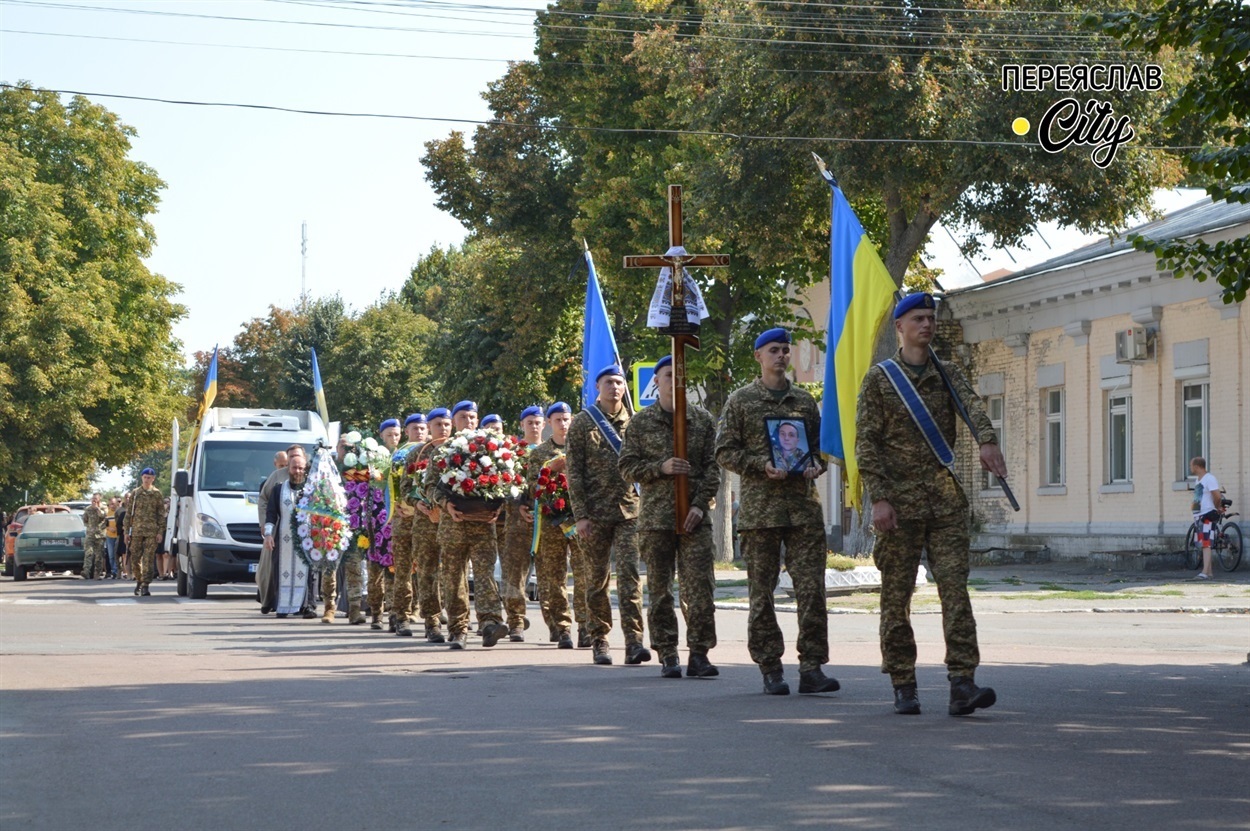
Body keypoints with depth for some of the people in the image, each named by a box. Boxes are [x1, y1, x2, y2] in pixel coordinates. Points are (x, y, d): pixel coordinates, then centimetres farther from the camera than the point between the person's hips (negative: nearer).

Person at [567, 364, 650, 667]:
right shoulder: (582, 422, 3)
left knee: (629, 573, -9)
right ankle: (599, 642, 14)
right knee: (597, 579, 5)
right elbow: (573, 471, -1)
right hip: (595, 513, -1)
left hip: (629, 511, 1)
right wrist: (580, 515, -8)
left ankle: (633, 641, -13)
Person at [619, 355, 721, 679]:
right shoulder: (640, 423, 6)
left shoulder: (703, 419, 8)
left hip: (695, 517, 0)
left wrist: (700, 504, -6)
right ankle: (667, 655, 9)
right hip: (655, 516, 0)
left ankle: (699, 652, -4)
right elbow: (626, 466, 4)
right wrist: (660, 467, -11)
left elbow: (713, 467, 5)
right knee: (659, 588, 2)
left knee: (700, 585, -7)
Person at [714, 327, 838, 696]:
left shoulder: (805, 400, 16)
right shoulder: (741, 400, 5)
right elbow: (725, 451, 1)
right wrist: (762, 465, -13)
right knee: (762, 591, 0)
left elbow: (820, 443, 23)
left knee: (812, 587, -6)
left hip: (804, 504, 3)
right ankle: (770, 669, 7)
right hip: (760, 505, -2)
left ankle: (812, 668, -4)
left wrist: (816, 465, 1)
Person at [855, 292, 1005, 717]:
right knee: (897, 594, 1)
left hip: (947, 500, 2)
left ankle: (962, 684, -13)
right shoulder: (880, 377, 5)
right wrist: (879, 498, -10)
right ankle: (903, 687, 9)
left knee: (955, 586, -8)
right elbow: (866, 442, 0)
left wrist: (987, 441, -30)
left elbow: (973, 407, -8)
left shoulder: (948, 374, 13)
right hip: (900, 501, -2)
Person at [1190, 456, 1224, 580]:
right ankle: (1210, 572, 19)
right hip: (1199, 516, 10)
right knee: (1204, 545, 12)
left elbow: (1217, 496, -23)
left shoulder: (1210, 478, -14)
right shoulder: (1198, 480, 17)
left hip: (1208, 515, -10)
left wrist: (1217, 508, -7)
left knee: (1206, 544, -14)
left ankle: (1204, 573, -20)